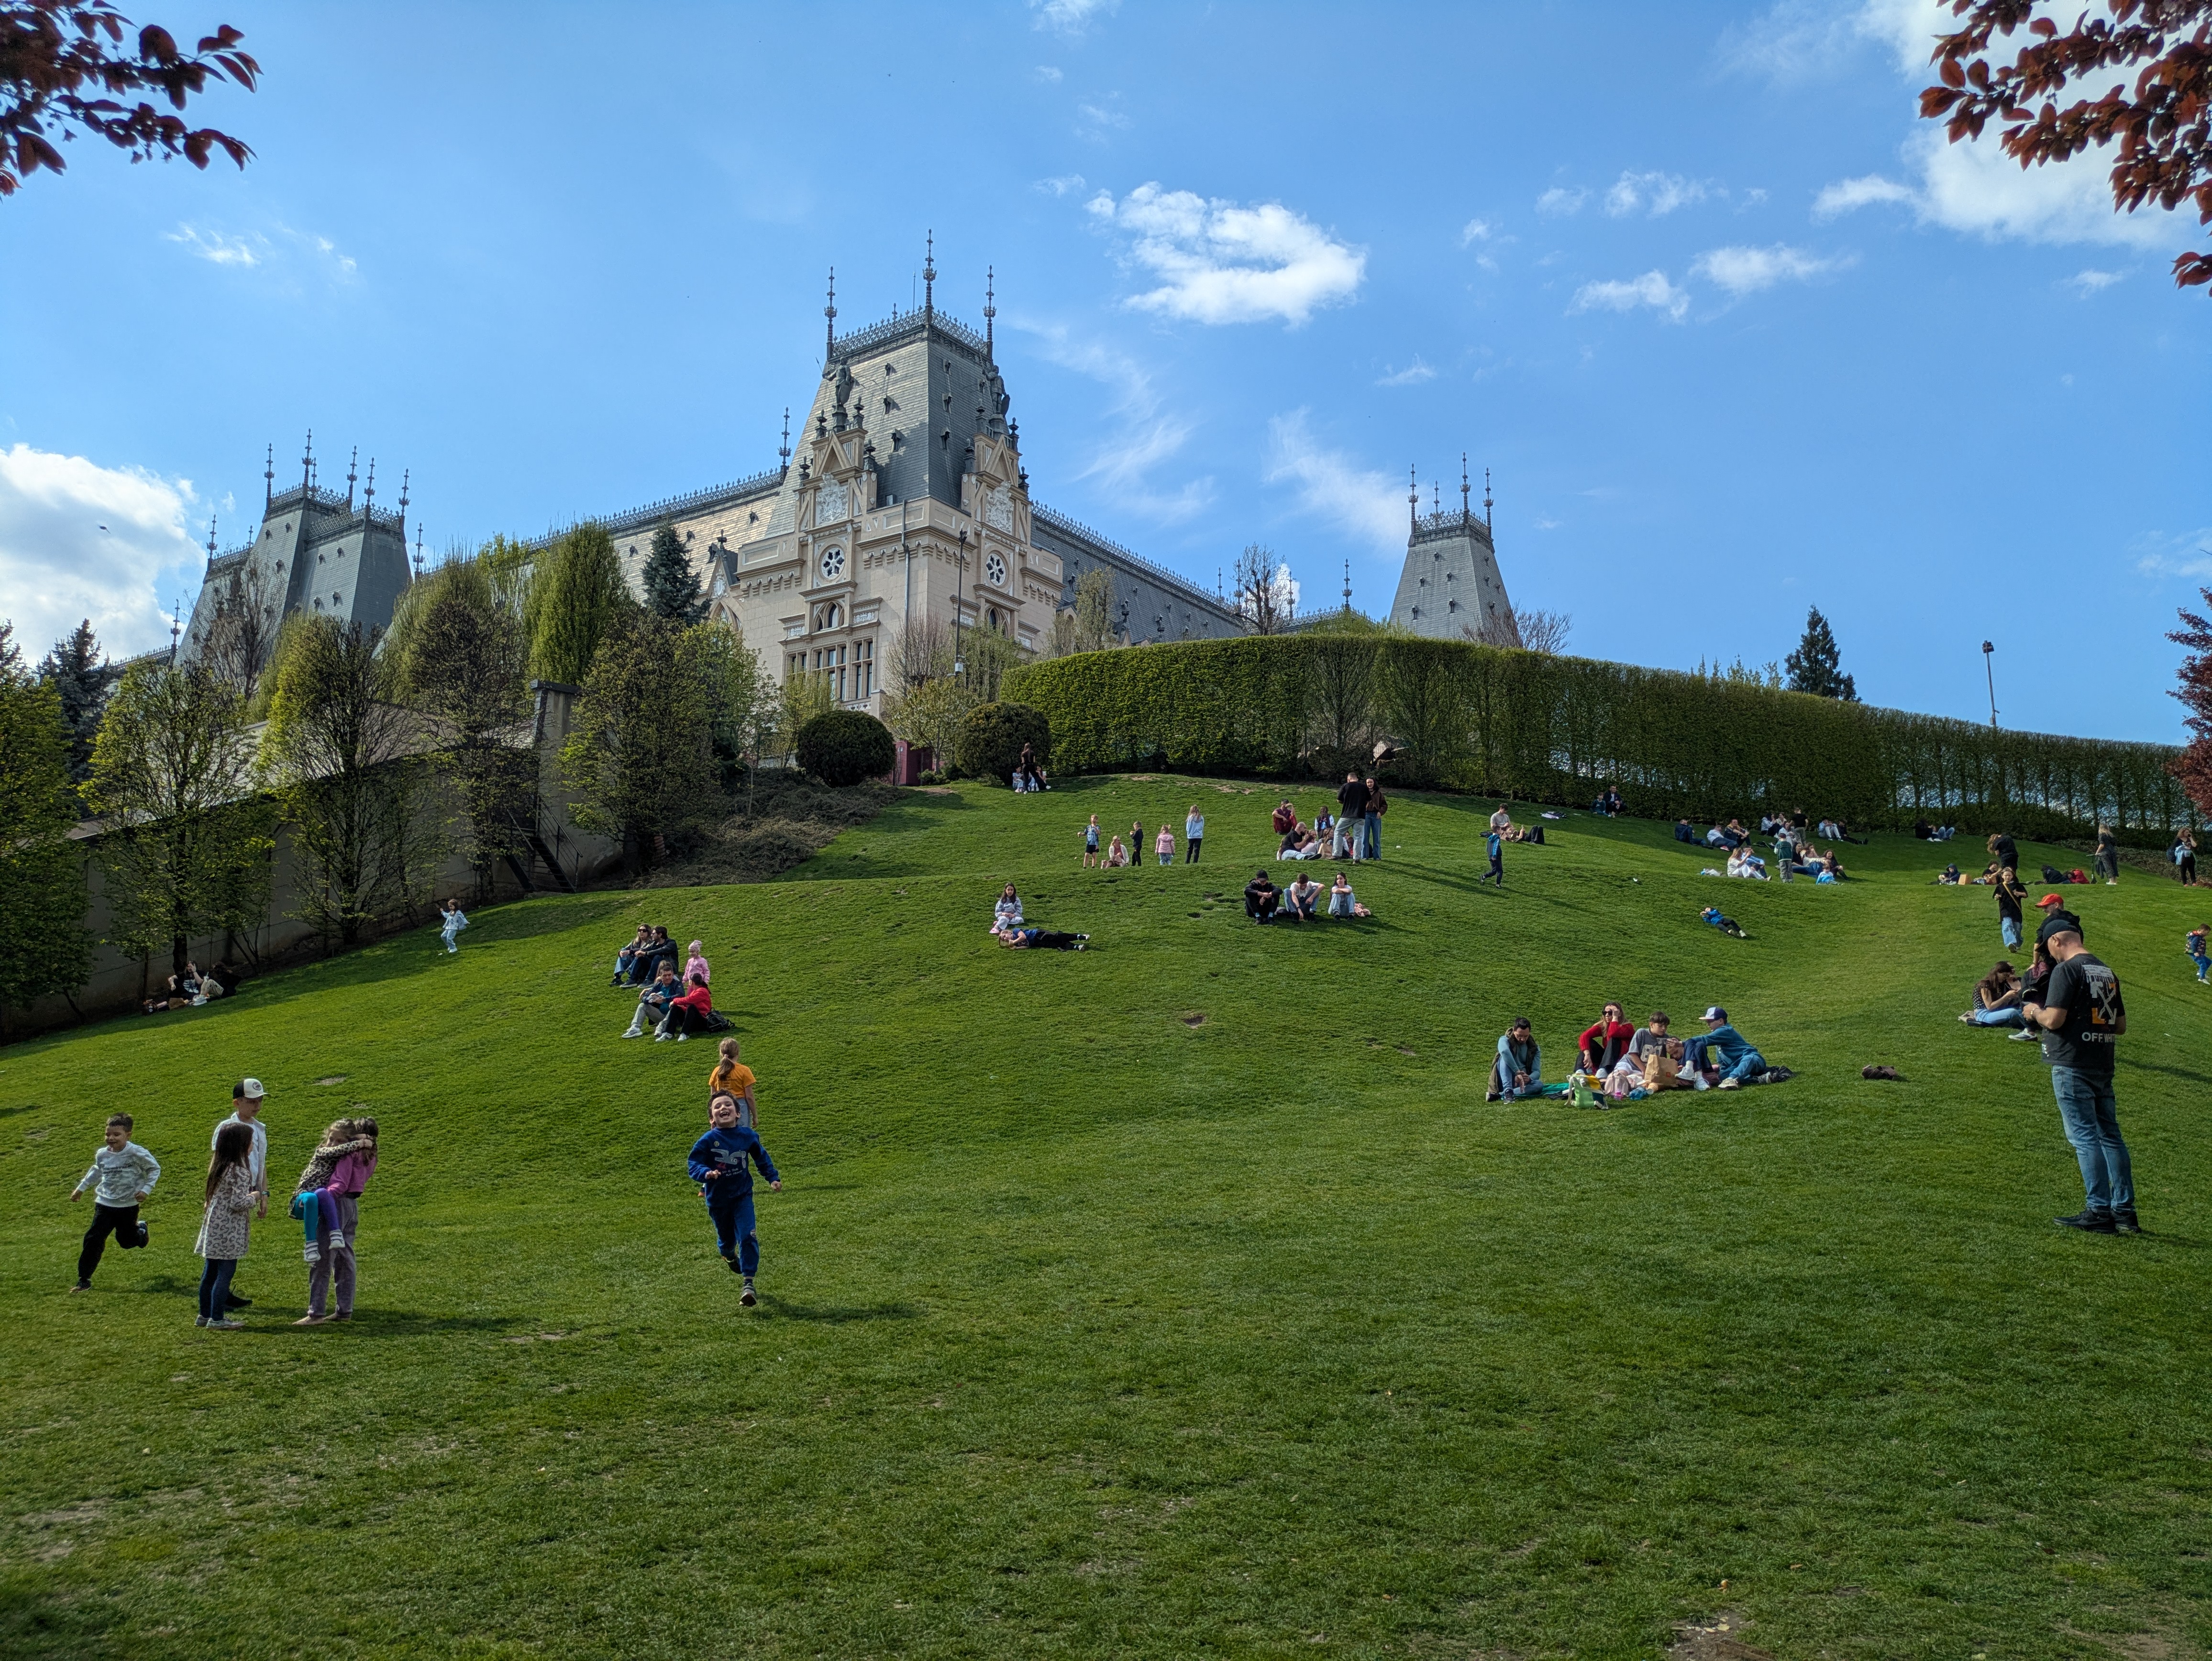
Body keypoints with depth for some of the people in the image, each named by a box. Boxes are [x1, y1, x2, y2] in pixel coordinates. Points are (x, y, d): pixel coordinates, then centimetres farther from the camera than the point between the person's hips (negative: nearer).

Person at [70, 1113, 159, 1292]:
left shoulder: (136, 1153, -19)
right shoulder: (102, 1154, -5)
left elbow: (155, 1169, -7)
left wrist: (146, 1189, -16)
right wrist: (81, 1188, 25)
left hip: (129, 1205, -2)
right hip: (105, 1203, 2)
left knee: (126, 1241, 12)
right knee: (93, 1240, -8)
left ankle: (140, 1230, 49)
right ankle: (84, 1280, 2)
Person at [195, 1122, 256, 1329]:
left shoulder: (218, 1166, 9)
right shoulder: (238, 1172, -18)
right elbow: (238, 1203, -22)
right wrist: (253, 1197, -4)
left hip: (214, 1227, 9)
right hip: (228, 1231, -9)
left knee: (211, 1271, 16)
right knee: (226, 1272, -2)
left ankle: (205, 1315, 26)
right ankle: (217, 1319, 1)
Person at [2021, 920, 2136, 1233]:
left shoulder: (2066, 970, -11)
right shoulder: (2107, 973, 14)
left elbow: (2053, 1020, -18)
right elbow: (2120, 1027, 17)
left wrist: (2035, 1010, 2)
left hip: (2072, 1065, -8)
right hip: (2103, 1066, 8)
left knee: (2084, 1136, -7)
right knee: (2111, 1136, 12)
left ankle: (2099, 1212, -8)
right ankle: (2125, 1211, 14)